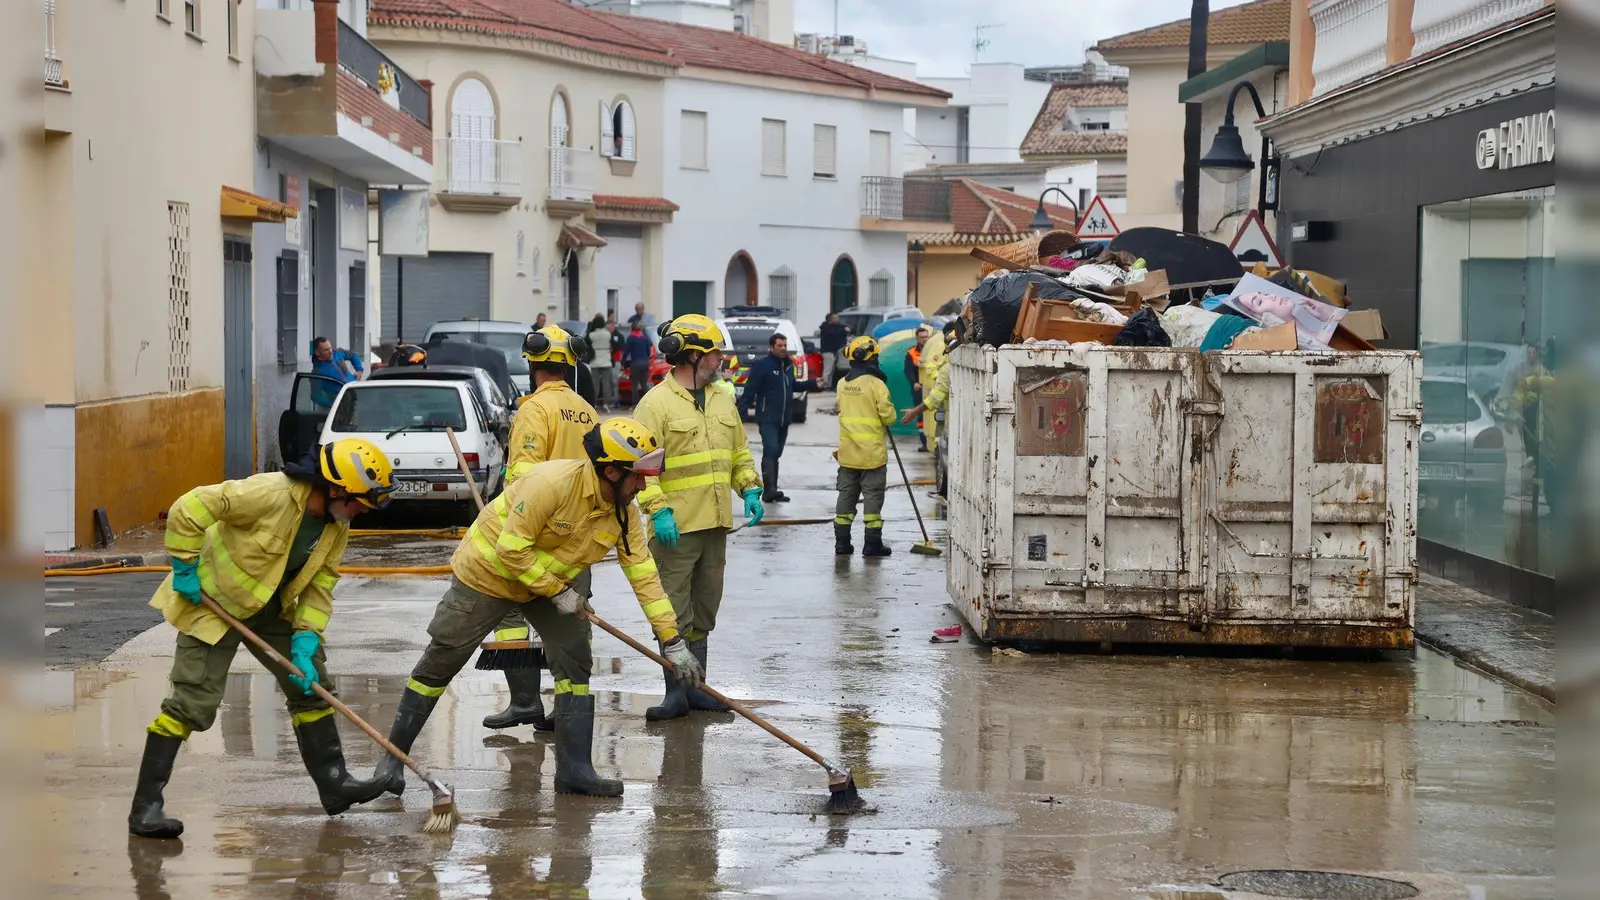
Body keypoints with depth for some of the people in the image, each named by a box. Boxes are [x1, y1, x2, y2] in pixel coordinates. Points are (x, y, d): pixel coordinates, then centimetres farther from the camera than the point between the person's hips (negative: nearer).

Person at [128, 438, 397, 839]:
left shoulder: (337, 526, -6)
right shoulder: (270, 494, -31)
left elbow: (320, 585, 0)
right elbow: (189, 508, -28)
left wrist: (305, 642, -11)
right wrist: (185, 568, -21)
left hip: (271, 609, 8)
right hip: (214, 600, -8)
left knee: (311, 684, 10)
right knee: (192, 703, -12)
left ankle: (333, 782, 23)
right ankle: (146, 807, -8)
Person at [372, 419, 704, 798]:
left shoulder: (624, 511, -12)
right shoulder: (552, 482, -33)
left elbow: (644, 574, -8)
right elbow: (511, 550, -30)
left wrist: (672, 642, -10)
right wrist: (558, 592, -22)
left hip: (551, 582, 6)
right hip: (487, 572, -6)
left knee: (575, 663, -5)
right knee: (439, 664, 1)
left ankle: (574, 769, 2)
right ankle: (393, 757, 14)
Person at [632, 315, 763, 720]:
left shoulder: (722, 401, 14)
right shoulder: (657, 403, -9)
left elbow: (739, 453, 22)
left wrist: (749, 490, 8)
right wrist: (658, 509, -22)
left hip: (716, 524, 7)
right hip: (676, 527, -7)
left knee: (704, 612, 13)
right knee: (675, 615, -4)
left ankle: (696, 687, 21)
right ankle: (676, 692, 1)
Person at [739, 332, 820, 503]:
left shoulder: (788, 365, 13)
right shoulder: (762, 365, -10)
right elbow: (750, 389, -14)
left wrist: (812, 384, 19)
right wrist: (742, 410, -20)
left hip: (784, 419, 8)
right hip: (767, 418, -8)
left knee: (775, 454, 12)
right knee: (771, 450, -19)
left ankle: (771, 491, 17)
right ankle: (770, 489, -25)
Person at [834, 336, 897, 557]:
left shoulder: (842, 384, 4)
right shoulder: (876, 384, -15)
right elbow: (888, 415, -13)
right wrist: (887, 422, 8)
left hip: (847, 452, 5)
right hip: (872, 452, -5)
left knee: (846, 495, 12)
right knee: (873, 496, 1)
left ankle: (842, 541, 13)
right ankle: (872, 543, 1)